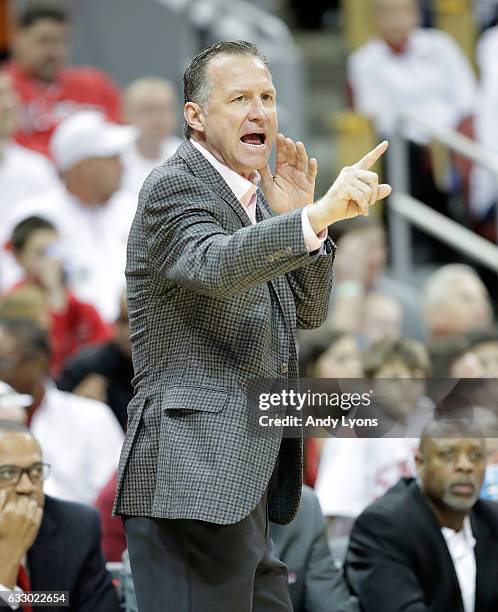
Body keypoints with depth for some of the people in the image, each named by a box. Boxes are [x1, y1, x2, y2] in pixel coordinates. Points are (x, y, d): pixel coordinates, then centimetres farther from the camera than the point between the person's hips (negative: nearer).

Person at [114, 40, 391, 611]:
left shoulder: (252, 196, 19)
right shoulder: (174, 188, -8)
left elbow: (308, 312, 17)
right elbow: (213, 265, -30)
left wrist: (298, 214, 1)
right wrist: (318, 214, -42)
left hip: (245, 478, 10)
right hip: (192, 473, -10)